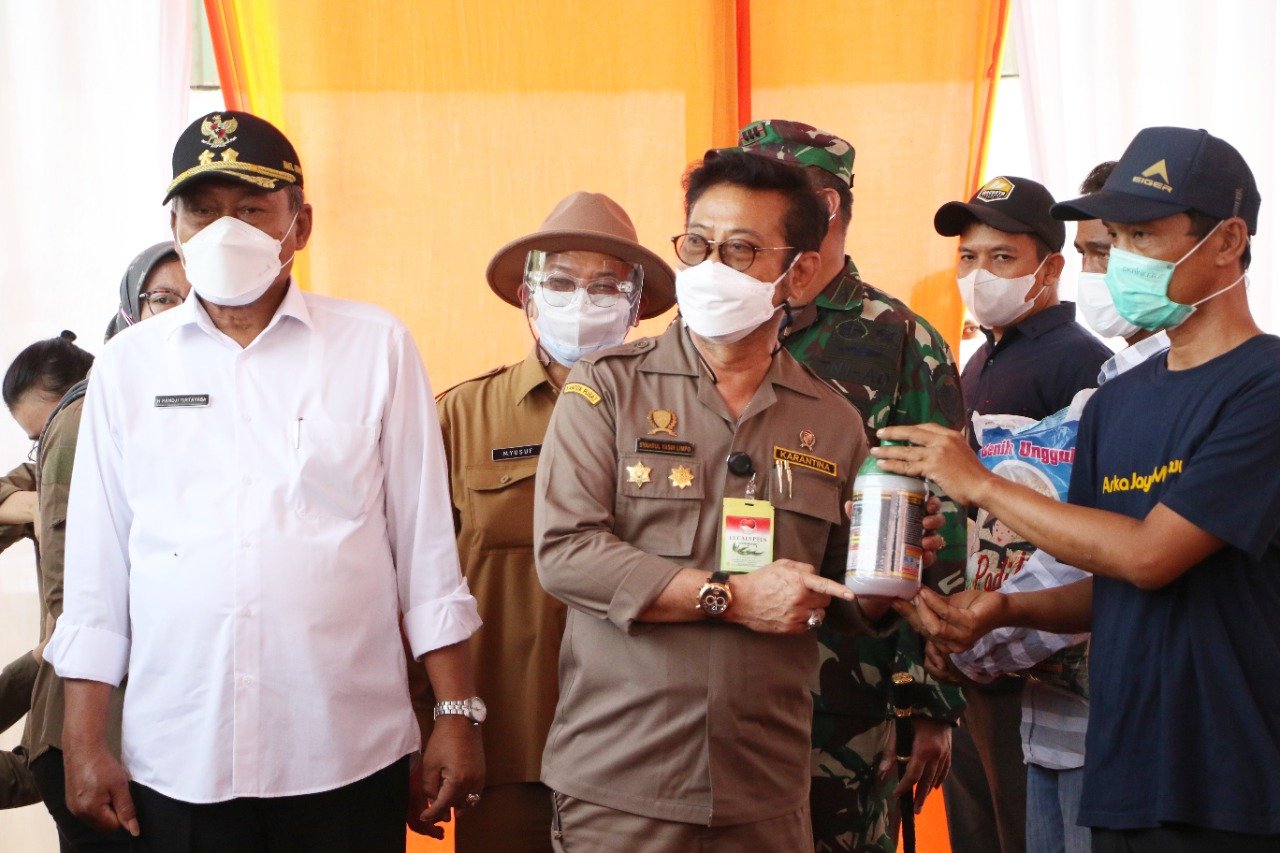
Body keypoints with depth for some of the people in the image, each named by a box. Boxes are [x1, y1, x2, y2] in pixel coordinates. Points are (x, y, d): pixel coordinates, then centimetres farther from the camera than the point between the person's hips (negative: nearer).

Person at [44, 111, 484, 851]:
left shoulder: (377, 347, 2)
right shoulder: (129, 365, 6)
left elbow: (426, 542, 3)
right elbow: (97, 564, 7)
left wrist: (457, 713, 1)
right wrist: (85, 741, 4)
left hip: (349, 758, -1)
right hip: (177, 766, 1)